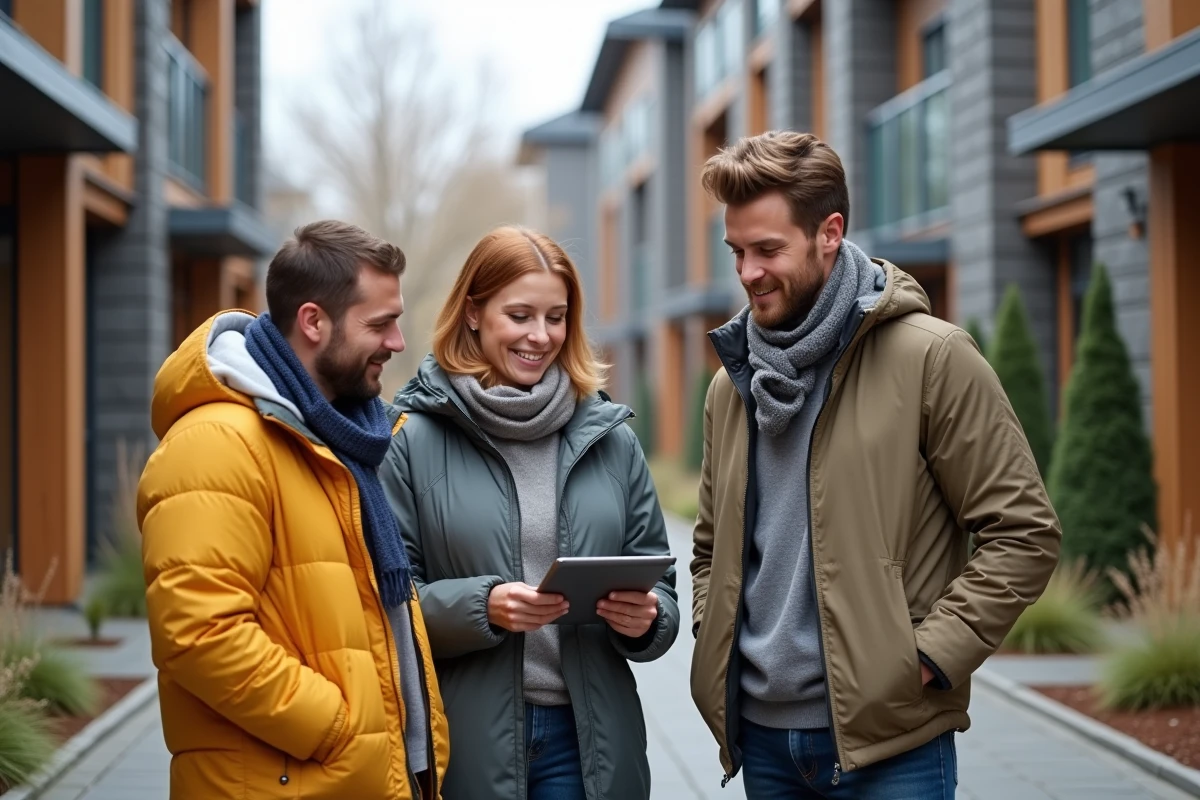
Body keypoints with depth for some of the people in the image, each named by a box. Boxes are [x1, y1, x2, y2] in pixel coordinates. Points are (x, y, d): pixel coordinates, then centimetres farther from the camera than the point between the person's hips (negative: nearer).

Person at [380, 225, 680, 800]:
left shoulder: (611, 440, 7)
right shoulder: (415, 440, -3)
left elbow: (659, 590, 10)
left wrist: (646, 619, -11)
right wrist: (482, 607, -19)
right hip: (466, 744, -2)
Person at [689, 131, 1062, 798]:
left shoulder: (931, 358, -7)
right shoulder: (731, 384, 10)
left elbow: (1024, 532, -9)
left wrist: (930, 653, -14)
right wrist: (714, 640, 5)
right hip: (760, 735, 5)